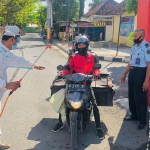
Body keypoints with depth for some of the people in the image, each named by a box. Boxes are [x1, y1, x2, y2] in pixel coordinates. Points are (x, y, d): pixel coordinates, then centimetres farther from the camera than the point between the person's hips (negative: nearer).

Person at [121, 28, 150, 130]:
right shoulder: (134, 47, 11)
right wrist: (124, 74, 22)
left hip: (141, 73, -8)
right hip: (132, 72, 8)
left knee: (140, 98, 1)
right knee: (131, 95, 17)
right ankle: (134, 115, 34)